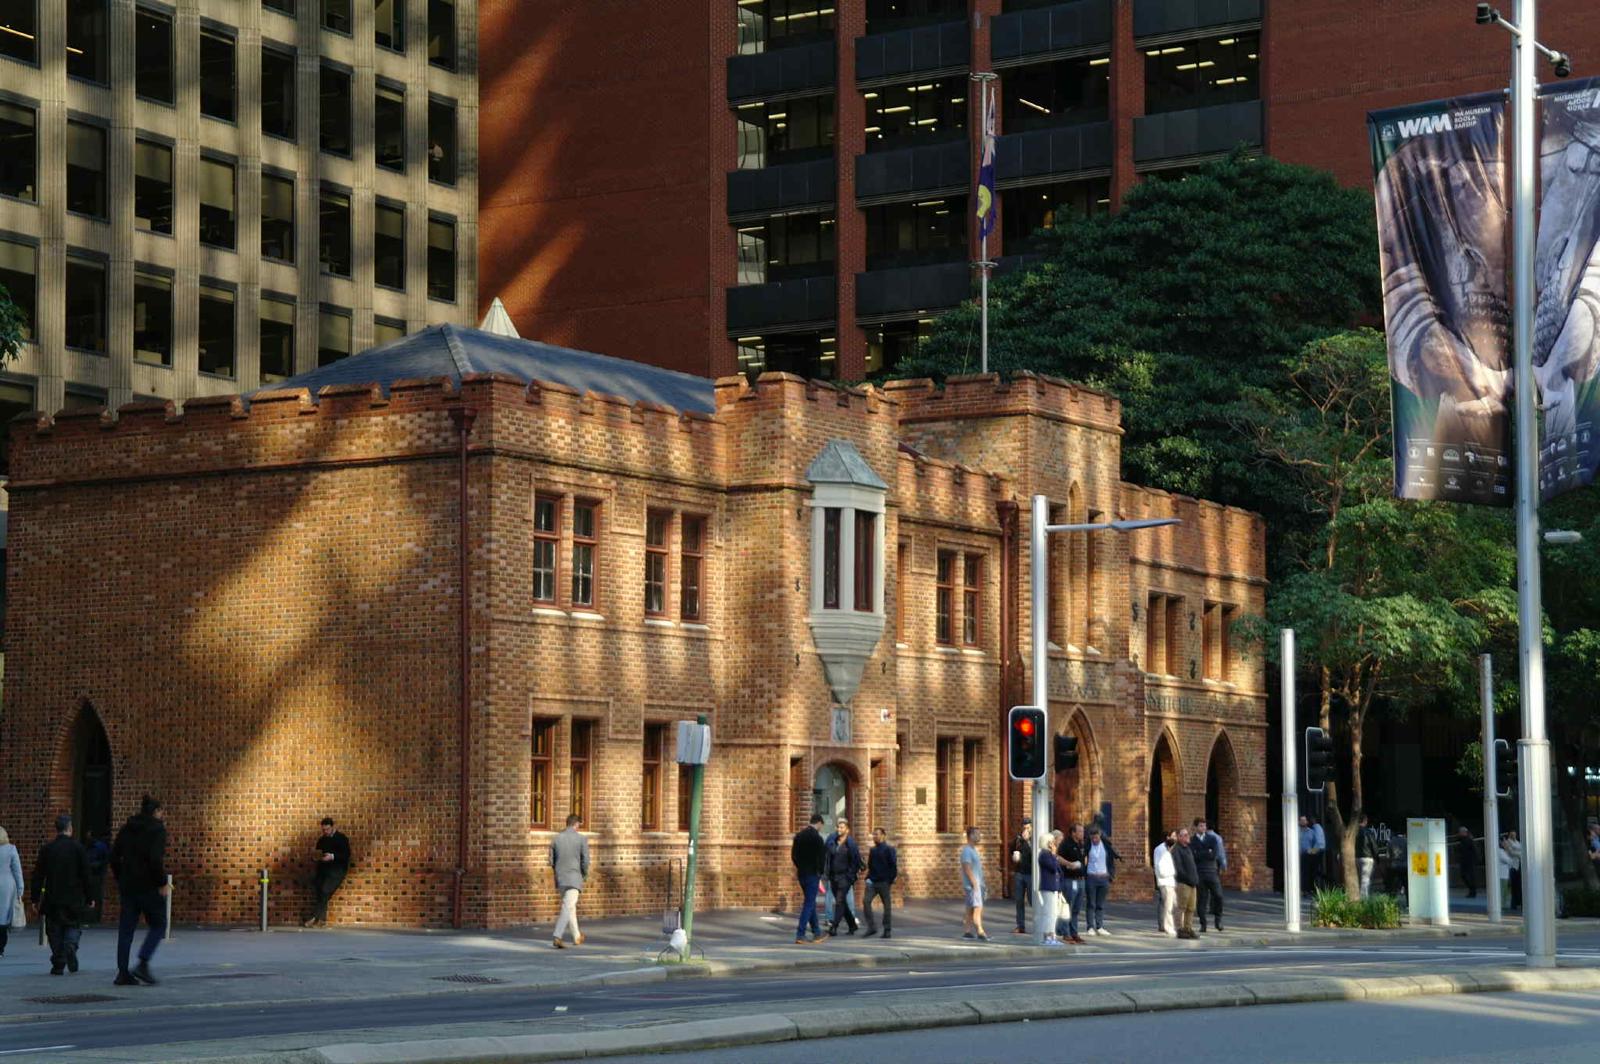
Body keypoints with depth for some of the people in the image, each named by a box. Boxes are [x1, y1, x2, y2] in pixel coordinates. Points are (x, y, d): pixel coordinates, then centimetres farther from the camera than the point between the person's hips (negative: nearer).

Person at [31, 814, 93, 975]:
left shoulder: (46, 849, 1)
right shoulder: (78, 848, -4)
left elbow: (38, 875, 1)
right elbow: (86, 875, -4)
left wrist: (36, 899, 6)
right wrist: (89, 898, 4)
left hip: (52, 899, 1)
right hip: (74, 898, -1)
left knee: (55, 931, 8)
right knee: (74, 926, 11)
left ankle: (58, 964, 3)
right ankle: (70, 946, -18)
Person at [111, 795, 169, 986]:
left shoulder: (127, 829, 12)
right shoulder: (157, 829, -8)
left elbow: (114, 856, 11)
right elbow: (156, 859, -19)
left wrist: (121, 879, 17)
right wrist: (163, 882, -11)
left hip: (127, 884, 6)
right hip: (149, 885, -6)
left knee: (126, 928, 7)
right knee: (158, 925, 7)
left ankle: (123, 972, 4)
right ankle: (143, 965, -9)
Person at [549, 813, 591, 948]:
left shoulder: (556, 838, 5)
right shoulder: (581, 839, -6)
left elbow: (551, 861, 8)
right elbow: (585, 861, -8)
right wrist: (584, 876, 10)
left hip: (560, 878, 5)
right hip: (574, 878, -5)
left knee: (570, 907, 19)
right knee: (568, 909, -8)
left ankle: (577, 937, 30)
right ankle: (557, 936, -22)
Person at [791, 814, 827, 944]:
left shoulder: (799, 835, 7)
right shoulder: (817, 837, -15)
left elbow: (793, 854, 12)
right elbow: (821, 857, -15)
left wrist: (799, 867, 16)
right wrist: (821, 872, -1)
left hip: (802, 873, 7)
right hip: (812, 874, -7)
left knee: (810, 902, 18)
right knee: (809, 903, -4)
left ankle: (817, 933, 25)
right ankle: (800, 935, -10)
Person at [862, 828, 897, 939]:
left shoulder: (889, 850, -4)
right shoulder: (872, 850, 15)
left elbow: (894, 866, -8)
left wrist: (891, 881, -12)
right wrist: (868, 878, 10)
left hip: (884, 882, -5)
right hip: (872, 881, 5)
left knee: (887, 905, 2)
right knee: (866, 902, -12)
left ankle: (887, 930, 10)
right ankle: (871, 927, -8)